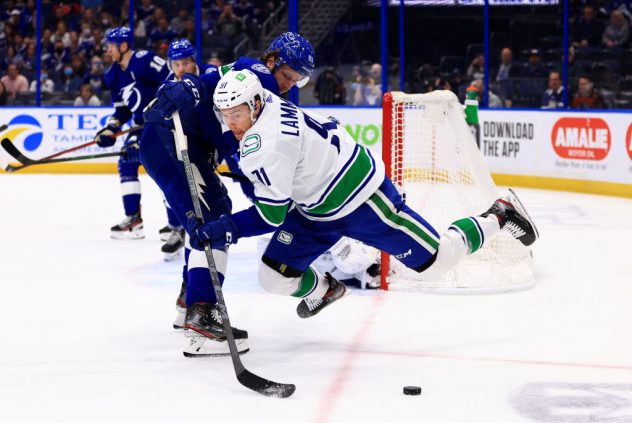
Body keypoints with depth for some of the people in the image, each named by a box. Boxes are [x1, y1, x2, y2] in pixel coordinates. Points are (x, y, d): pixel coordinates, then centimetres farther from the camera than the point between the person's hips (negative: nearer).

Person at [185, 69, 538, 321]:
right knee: (276, 276, 2)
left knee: (436, 258, 2)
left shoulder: (266, 143, -31)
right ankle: (323, 290, 35)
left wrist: (226, 230, -33)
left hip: (362, 198, -9)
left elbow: (272, 215, -29)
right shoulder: (264, 104, -4)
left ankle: (499, 216, 24)